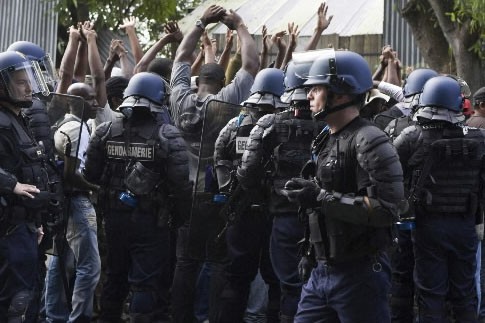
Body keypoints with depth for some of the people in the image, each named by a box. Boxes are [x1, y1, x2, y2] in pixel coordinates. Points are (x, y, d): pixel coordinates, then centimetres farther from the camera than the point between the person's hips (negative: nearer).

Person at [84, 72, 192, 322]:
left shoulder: (106, 132, -3)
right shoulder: (167, 135, -14)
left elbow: (91, 174, 2)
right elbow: (180, 182, -17)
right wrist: (183, 213, -1)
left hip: (115, 217, 4)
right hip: (151, 220, -4)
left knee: (115, 276, 21)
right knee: (145, 282, 1)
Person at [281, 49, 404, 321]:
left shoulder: (369, 142, -15)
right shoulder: (327, 140, 14)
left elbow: (386, 209, -23)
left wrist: (321, 198, -22)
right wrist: (308, 192, 7)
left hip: (360, 274, -9)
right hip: (323, 272, 9)